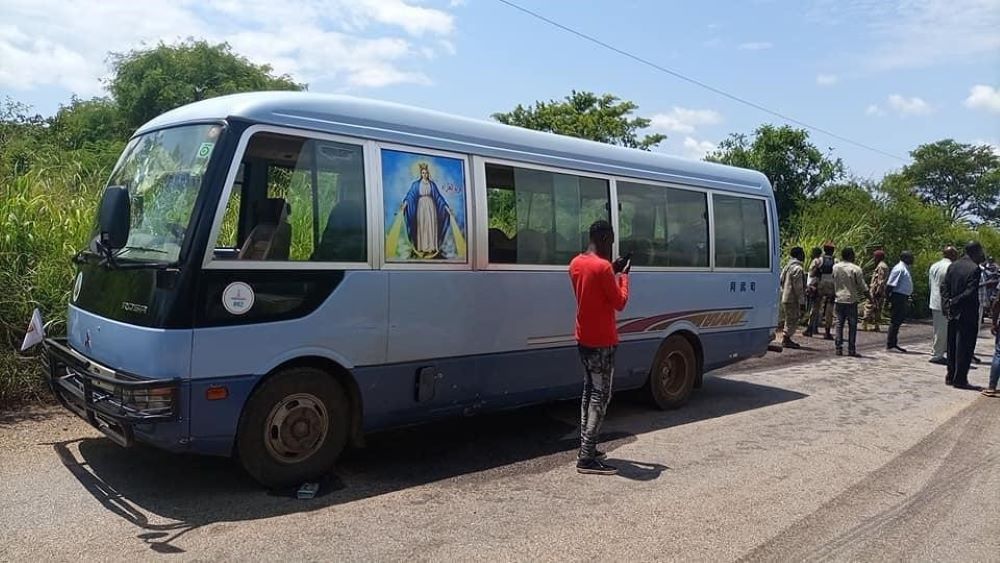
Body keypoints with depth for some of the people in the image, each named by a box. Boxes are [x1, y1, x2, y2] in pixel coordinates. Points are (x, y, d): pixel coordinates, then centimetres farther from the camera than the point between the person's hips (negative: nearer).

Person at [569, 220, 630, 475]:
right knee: (600, 396, -6)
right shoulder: (603, 267, -20)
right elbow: (619, 302, -13)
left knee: (590, 390, 17)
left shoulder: (576, 263, 8)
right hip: (602, 341, -9)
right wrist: (623, 275, 0)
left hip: (584, 338, 9)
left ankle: (587, 447, 22)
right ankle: (587, 458, -7)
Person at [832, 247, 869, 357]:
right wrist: (871, 298, 1)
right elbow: (862, 287, -7)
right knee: (852, 325, 3)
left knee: (839, 324, 8)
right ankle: (851, 350, 4)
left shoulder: (835, 267, 3)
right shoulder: (856, 269, -8)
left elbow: (832, 283, 7)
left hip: (839, 299, 3)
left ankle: (839, 348, 5)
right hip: (851, 300, -3)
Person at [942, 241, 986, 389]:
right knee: (964, 347, 1)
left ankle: (951, 376, 21)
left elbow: (944, 287, 3)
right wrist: (953, 302, -11)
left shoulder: (953, 266, 6)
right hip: (968, 315, -7)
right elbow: (970, 293, -21)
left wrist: (947, 305, -4)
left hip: (953, 314, 7)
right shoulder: (974, 269, -15)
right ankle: (960, 379, 4)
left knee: (952, 346, 14)